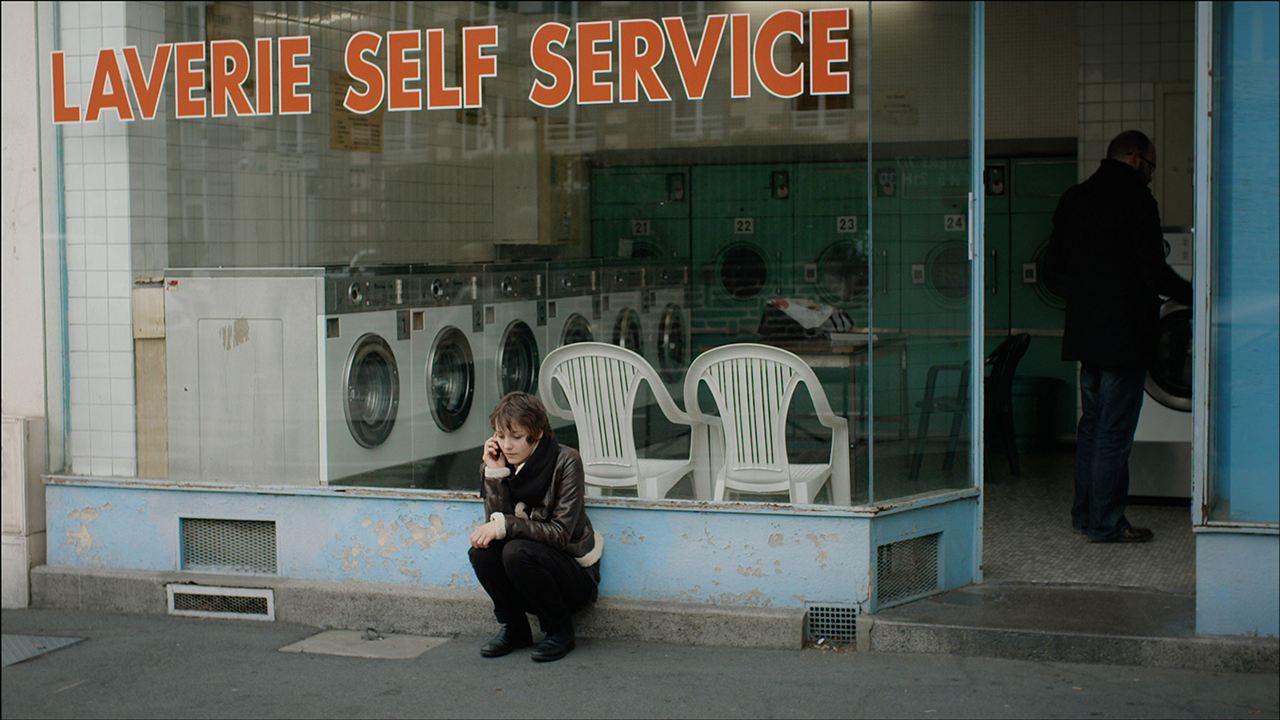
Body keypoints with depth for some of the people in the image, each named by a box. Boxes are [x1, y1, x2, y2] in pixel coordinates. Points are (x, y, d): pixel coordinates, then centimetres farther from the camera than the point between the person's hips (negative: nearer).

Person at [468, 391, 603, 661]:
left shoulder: (565, 462, -16)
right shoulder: (505, 465, -2)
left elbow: (560, 533, -22)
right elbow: (498, 524, -12)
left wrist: (504, 525, -28)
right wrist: (495, 474, -19)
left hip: (577, 574, -5)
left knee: (518, 551, -32)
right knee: (482, 549, -22)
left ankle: (559, 632, -10)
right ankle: (513, 629, -1)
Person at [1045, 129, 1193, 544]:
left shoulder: (1074, 199, 11)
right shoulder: (1135, 199, -12)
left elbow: (1054, 273, 12)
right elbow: (1153, 271, -16)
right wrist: (1193, 296, -1)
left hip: (1084, 332, 8)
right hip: (1124, 334, -8)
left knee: (1092, 424, 16)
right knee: (1115, 431, -3)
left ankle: (1085, 514, 22)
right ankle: (1106, 523, 1)